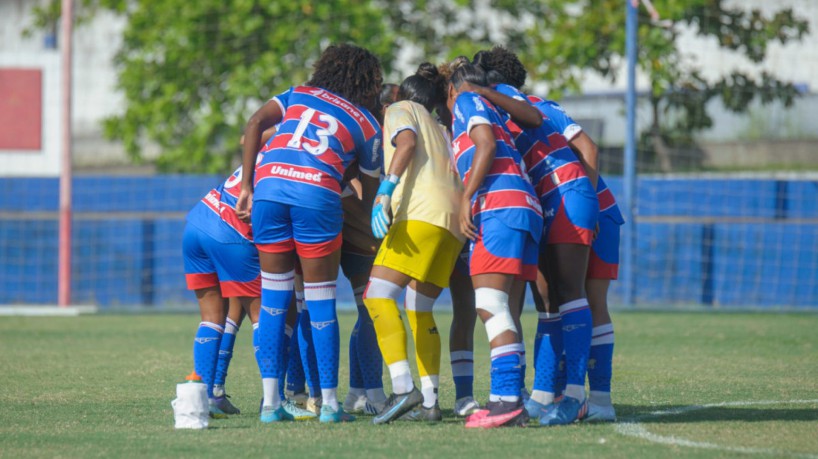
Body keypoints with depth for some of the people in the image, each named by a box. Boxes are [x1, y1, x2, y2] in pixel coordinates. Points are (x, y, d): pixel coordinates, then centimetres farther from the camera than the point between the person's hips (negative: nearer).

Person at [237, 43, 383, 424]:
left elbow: (254, 124, 10)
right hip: (317, 193, -2)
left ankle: (270, 402, 6)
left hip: (269, 185, 3)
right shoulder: (368, 125, 18)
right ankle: (329, 403, 7)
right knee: (321, 302, 6)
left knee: (273, 298, 9)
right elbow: (369, 193, 21)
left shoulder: (298, 94, 24)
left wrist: (247, 185, 9)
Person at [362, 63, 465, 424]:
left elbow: (407, 142, -7)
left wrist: (385, 191, -17)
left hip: (421, 212, -8)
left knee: (379, 296, -13)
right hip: (453, 223, 8)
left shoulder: (401, 109, 14)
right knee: (419, 309, 17)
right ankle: (429, 401, 11)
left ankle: (403, 388, -28)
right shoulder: (440, 130, 34)